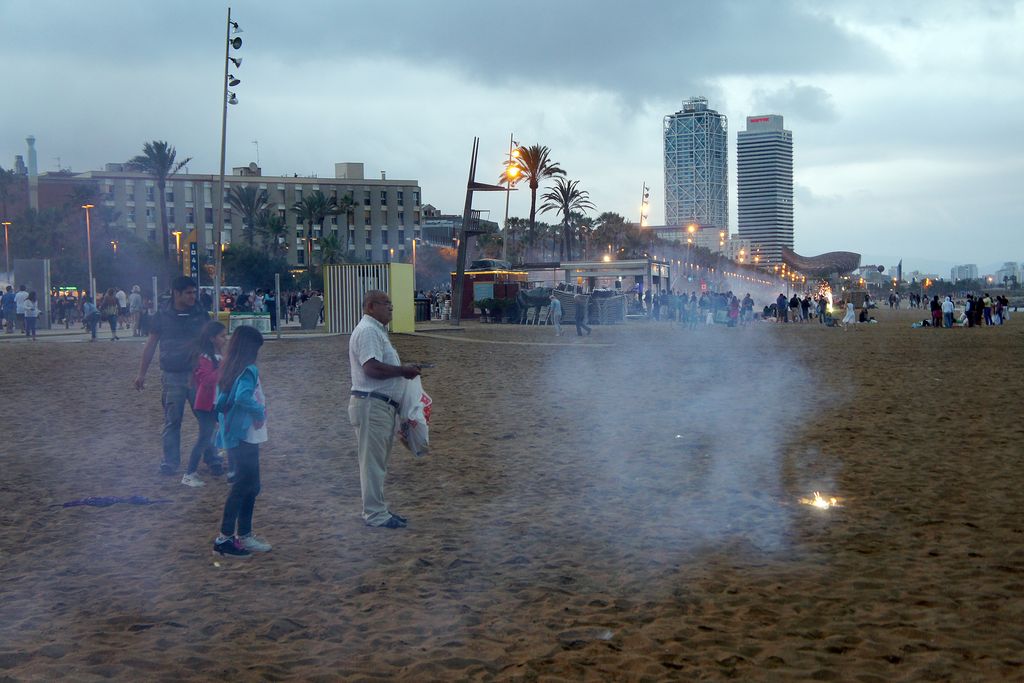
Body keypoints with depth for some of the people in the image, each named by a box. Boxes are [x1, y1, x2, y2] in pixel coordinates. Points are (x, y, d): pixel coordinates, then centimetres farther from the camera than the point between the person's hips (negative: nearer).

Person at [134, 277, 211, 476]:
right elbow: (151, 345, 7)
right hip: (172, 376, -1)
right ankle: (170, 462, 9)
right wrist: (142, 373, 7)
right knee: (172, 421, 2)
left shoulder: (201, 315, 2)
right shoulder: (162, 316, 0)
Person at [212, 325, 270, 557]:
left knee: (250, 486, 15)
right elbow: (242, 397, -34)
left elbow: (221, 402, 11)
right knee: (242, 487, -2)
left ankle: (244, 535, 21)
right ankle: (224, 538, 0)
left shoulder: (228, 369, 9)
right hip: (246, 437, -9)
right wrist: (260, 410, -19)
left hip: (234, 436, 9)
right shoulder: (249, 371, -17)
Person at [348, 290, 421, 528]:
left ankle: (377, 509, 23)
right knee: (373, 461, -5)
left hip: (382, 405, 11)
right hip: (372, 404, -11)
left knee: (378, 461, 16)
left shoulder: (376, 330, 19)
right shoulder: (367, 331, -15)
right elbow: (372, 367, -25)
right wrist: (403, 370, -15)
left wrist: (403, 369, 11)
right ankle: (375, 514, -1)